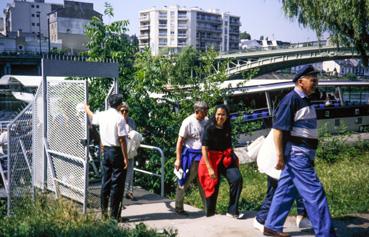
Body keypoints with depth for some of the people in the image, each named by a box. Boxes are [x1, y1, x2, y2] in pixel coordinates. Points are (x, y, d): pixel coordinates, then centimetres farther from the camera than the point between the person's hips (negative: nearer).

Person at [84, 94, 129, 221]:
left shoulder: (102, 115, 5)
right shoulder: (119, 118, -15)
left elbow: (92, 117, 29)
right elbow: (122, 140, -17)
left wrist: (86, 109, 51)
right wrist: (125, 158, -13)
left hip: (106, 151, 7)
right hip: (117, 152, -7)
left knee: (106, 182, 14)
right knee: (117, 185, -1)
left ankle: (104, 212, 23)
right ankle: (114, 215, 3)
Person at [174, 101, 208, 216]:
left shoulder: (206, 121, 4)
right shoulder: (188, 122, -13)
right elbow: (180, 141, -11)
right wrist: (178, 159, -14)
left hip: (203, 155, 6)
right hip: (191, 155, -6)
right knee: (184, 181, 2)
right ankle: (178, 208, 15)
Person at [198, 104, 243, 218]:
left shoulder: (227, 127, 1)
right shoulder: (209, 128, -15)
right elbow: (204, 148, -17)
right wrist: (209, 168, -20)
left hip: (225, 158, 4)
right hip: (211, 159, -4)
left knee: (237, 179, -14)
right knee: (212, 187, 3)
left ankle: (232, 211, -3)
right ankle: (209, 214, 27)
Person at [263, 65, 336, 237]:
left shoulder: (304, 100, 16)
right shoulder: (291, 99, -13)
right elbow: (277, 128, -18)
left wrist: (310, 154, 26)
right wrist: (279, 156, -22)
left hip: (302, 154, 10)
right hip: (296, 154, -10)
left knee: (285, 191, 13)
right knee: (314, 193, -7)